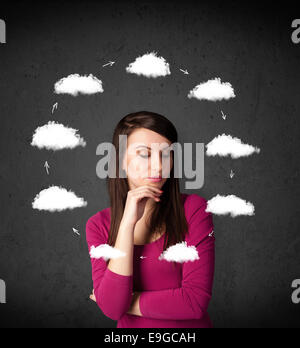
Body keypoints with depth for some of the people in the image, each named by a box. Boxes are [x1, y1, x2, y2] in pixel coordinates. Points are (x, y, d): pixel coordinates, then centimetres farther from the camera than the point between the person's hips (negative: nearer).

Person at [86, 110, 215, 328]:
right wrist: (128, 222, -15)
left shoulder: (193, 209, -7)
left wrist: (126, 302, -6)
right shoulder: (99, 225, -1)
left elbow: (196, 300, -12)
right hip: (131, 327, 2)